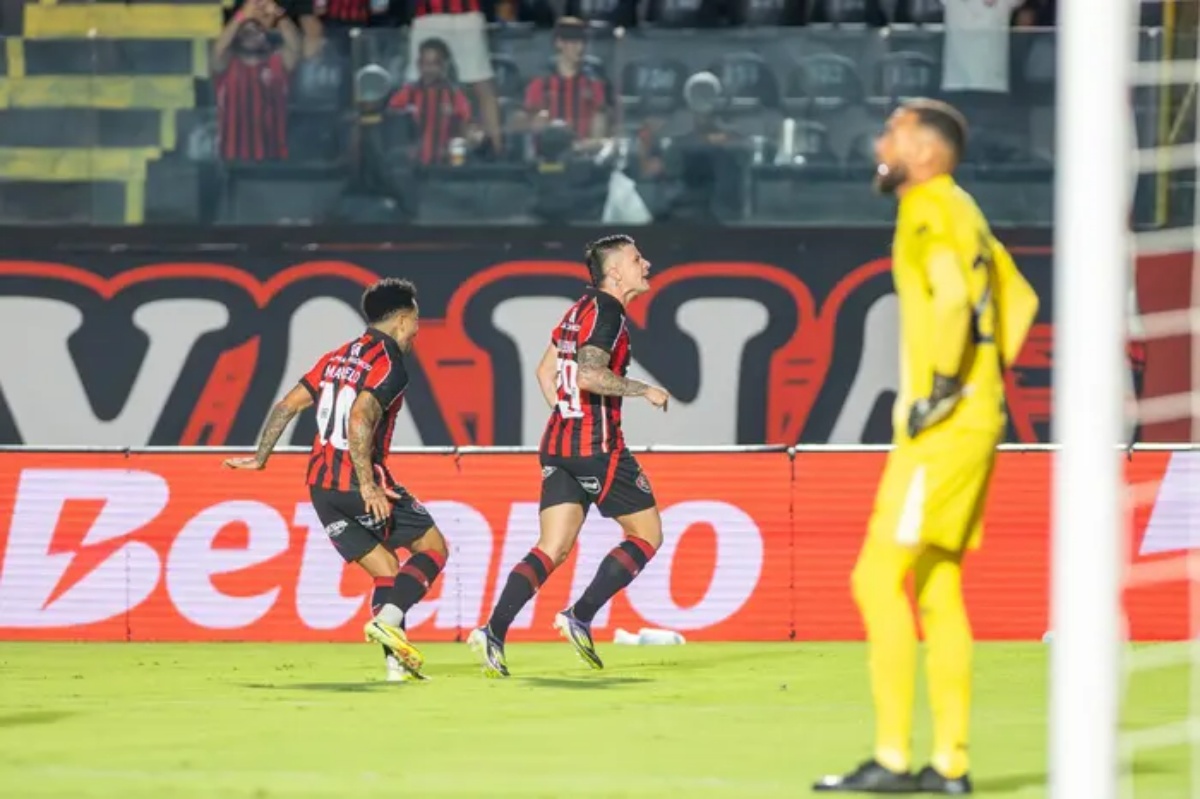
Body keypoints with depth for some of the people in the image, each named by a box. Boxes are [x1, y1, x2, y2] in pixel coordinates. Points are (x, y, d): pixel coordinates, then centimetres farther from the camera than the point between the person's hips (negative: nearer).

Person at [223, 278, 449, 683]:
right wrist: (368, 485, -25)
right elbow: (359, 421, -24)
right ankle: (388, 620, -15)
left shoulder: (338, 358, 16)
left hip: (322, 485, 8)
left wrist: (260, 457, 21)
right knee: (432, 547, 5)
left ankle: (396, 661, 2)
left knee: (386, 571, 13)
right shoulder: (390, 365, -9)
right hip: (359, 481, -8)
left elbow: (287, 405, 14)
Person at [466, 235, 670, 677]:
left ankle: (494, 632, -12)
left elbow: (545, 371, 25)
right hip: (599, 446, -8)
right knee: (647, 534, 5)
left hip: (558, 443, 8)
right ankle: (580, 617, -3)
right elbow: (589, 375, -25)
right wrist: (644, 390, -15)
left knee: (552, 549, 3)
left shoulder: (582, 308, 17)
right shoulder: (607, 312, -12)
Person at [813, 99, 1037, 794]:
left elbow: (953, 298, -28)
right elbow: (1019, 301, 27)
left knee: (878, 579, -10)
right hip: (977, 420, 10)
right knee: (937, 589, 12)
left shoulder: (929, 213, -11)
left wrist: (941, 387, -22)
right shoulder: (965, 215, 19)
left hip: (942, 425, -10)